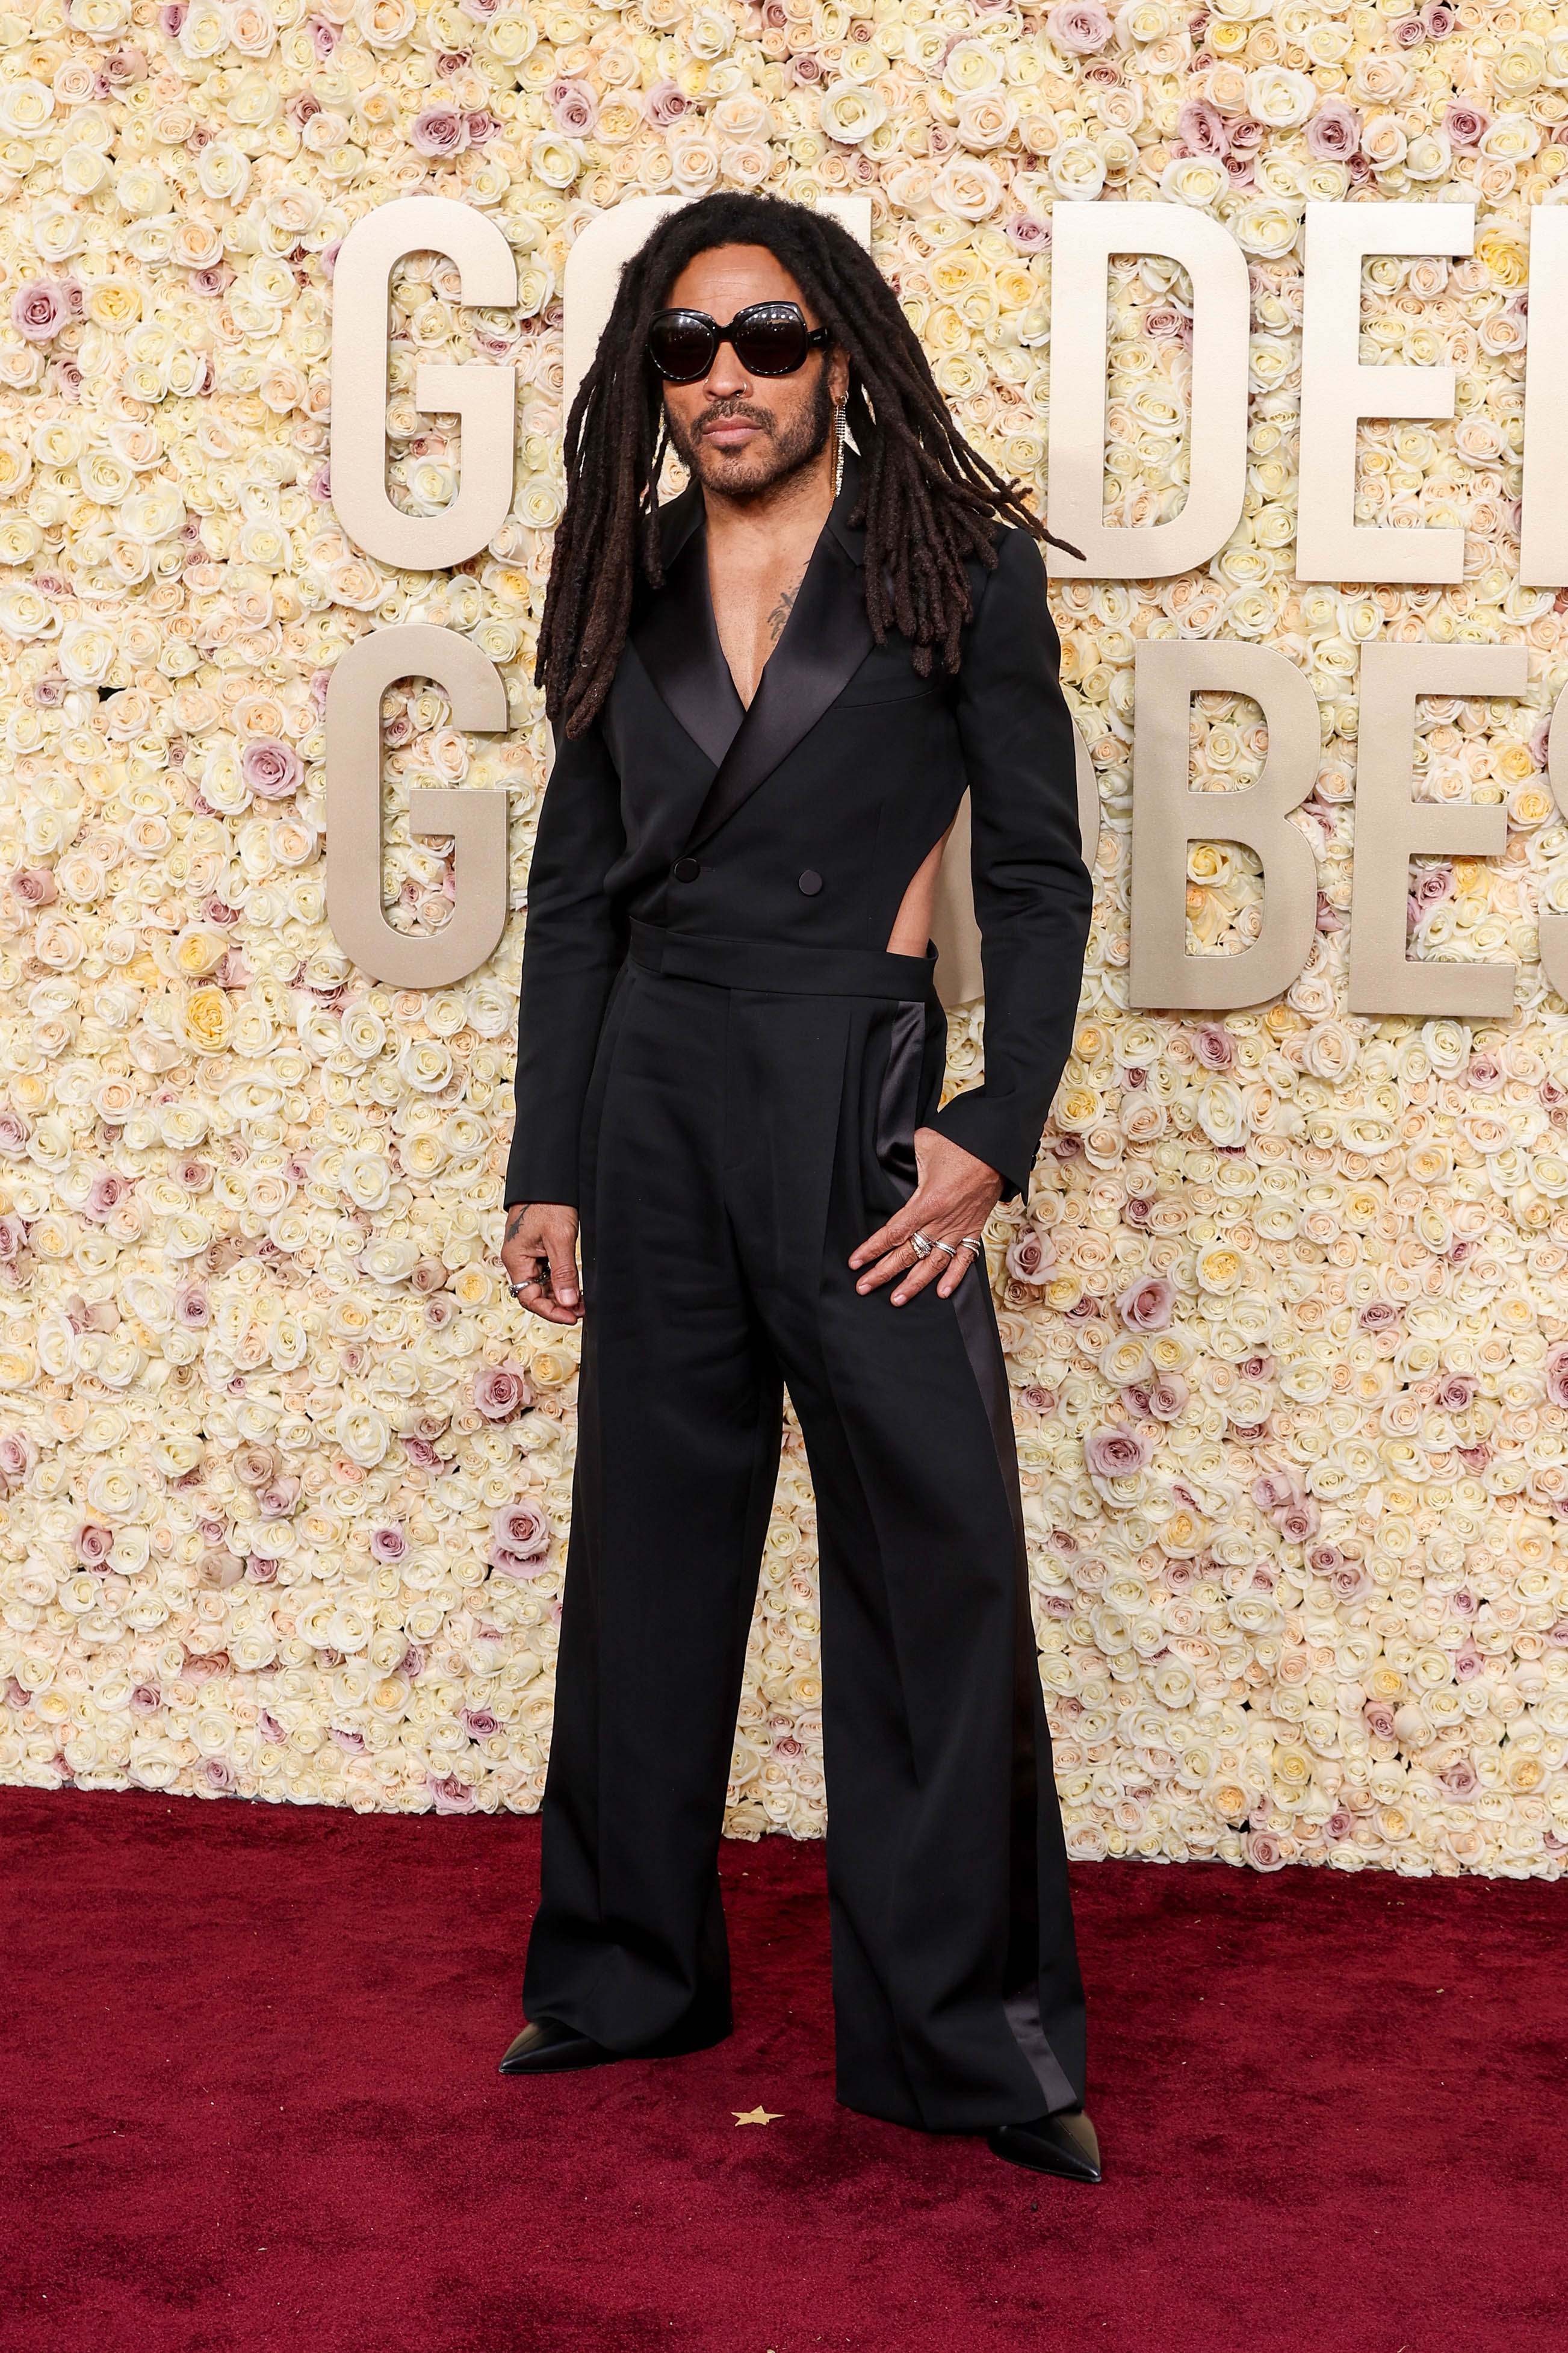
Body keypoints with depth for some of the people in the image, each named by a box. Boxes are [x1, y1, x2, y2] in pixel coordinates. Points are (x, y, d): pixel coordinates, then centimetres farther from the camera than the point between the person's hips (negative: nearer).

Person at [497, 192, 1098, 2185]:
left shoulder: (963, 568, 0)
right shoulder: (636, 594, 11)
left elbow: (1038, 876, -1)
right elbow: (573, 893, 12)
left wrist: (993, 1133, -12)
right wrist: (545, 1171, 8)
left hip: (860, 1102, -4)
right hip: (653, 1098, 4)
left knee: (935, 1553, -3)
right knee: (646, 1545, 10)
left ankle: (960, 2034, 9)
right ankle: (627, 1973, 25)